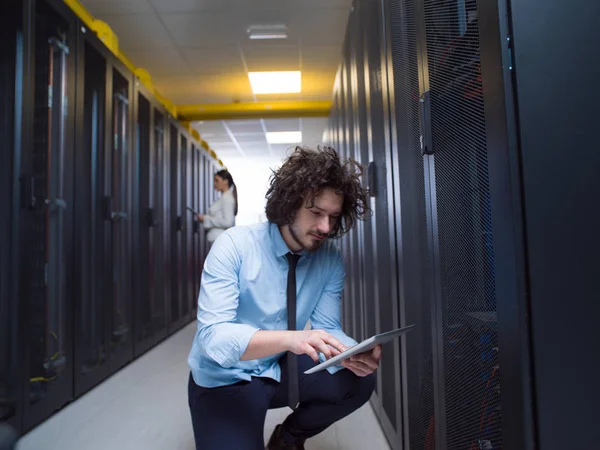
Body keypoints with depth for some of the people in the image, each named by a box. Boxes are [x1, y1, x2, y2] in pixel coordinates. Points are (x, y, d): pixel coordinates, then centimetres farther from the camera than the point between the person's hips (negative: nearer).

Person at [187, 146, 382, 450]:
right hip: (224, 380, -4)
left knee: (358, 380, -14)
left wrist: (352, 355, -29)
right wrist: (289, 338, -44)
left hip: (281, 370, 4)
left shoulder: (331, 260, -9)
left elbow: (326, 328, -6)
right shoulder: (234, 245, -22)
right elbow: (213, 336, -28)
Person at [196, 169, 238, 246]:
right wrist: (206, 217, 8)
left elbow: (228, 222, -19)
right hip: (216, 237, 9)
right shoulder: (224, 197, 15)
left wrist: (206, 219, -13)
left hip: (219, 239, -9)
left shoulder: (226, 198, -13)